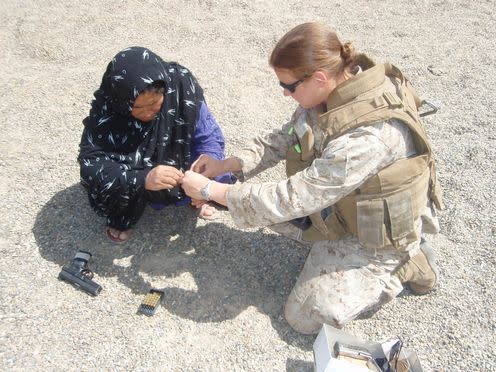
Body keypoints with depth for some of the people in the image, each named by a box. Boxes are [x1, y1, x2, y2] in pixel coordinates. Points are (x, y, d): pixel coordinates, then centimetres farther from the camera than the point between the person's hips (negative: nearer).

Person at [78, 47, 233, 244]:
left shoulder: (182, 84, -26)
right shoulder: (106, 108, -28)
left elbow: (209, 136, -21)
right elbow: (90, 164, -34)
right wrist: (142, 179, -49)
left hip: (179, 161, 1)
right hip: (132, 171, 0)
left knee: (220, 178, -21)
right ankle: (122, 218, 4)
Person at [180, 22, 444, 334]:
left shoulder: (367, 136, -39)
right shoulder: (334, 91, -14)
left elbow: (292, 199, -35)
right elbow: (284, 139, 0)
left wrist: (212, 190, -25)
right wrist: (226, 165, -10)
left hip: (377, 233, -7)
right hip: (342, 204, 8)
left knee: (306, 317, -3)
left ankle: (402, 265, 6)